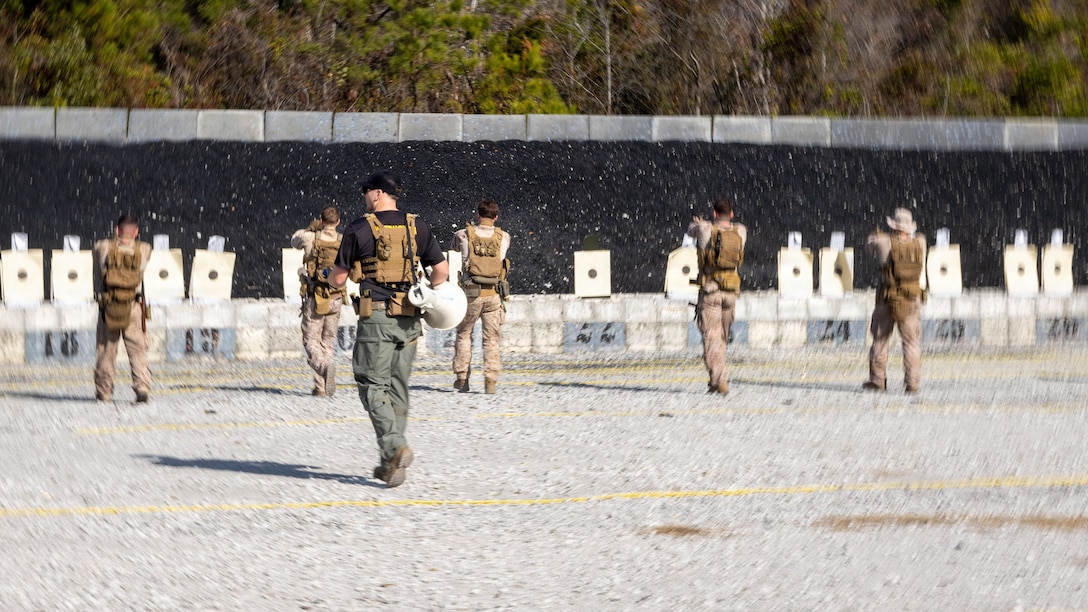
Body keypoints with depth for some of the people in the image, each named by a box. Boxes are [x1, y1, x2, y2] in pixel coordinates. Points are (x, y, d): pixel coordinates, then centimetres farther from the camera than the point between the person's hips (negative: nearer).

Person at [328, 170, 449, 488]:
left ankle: (395, 447, -20)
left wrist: (331, 277, 24)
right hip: (408, 319, 5)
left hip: (375, 318, -5)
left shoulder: (359, 229, -6)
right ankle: (391, 462, 14)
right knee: (397, 388, 12)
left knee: (373, 387, 0)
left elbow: (338, 279, 0)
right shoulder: (417, 227, 6)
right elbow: (441, 271, 6)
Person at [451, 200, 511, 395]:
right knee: (491, 339, 5)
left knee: (464, 334, 15)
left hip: (471, 293, -1)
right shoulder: (503, 238, 2)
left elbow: (456, 245, 21)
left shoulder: (464, 235, -2)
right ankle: (491, 381, -3)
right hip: (494, 293, 1)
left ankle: (462, 378, 13)